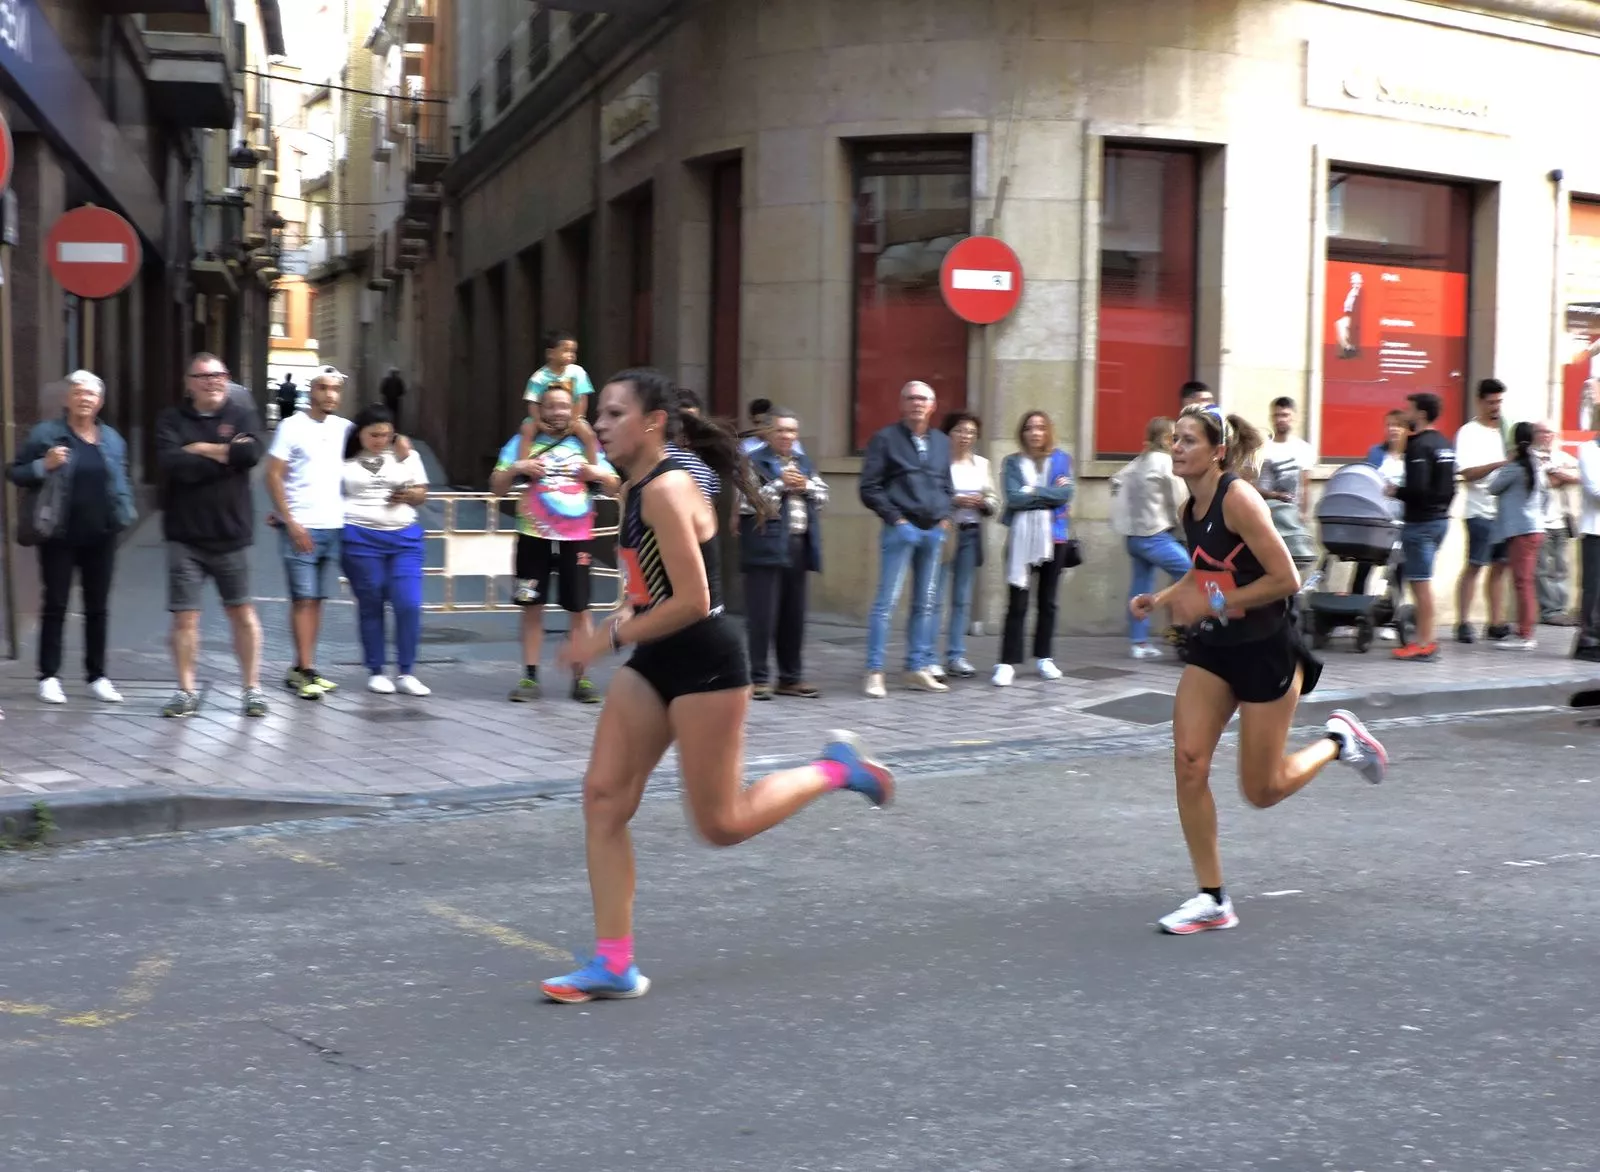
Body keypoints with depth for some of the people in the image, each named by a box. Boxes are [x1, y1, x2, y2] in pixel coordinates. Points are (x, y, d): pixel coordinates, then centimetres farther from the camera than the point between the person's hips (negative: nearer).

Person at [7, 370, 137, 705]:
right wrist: (44, 465, -20)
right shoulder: (46, 433, -4)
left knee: (98, 607, 8)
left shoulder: (112, 438, 9)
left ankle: (97, 676, 16)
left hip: (100, 537, 4)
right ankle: (49, 676, 9)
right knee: (55, 605, 1)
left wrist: (127, 509, 4)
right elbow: (16, 473, -2)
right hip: (60, 536, -4)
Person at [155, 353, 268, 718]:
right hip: (184, 537, 0)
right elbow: (171, 464, -15)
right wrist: (224, 456, -12)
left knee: (242, 613, 8)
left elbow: (251, 454, -17)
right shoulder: (171, 420, 2)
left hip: (231, 536, 0)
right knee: (184, 617, 2)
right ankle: (186, 691, 13)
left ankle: (252, 688, 18)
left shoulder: (242, 417, 4)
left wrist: (201, 449, -12)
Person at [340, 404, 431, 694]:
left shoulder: (407, 456, 12)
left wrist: (409, 495, -8)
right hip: (360, 539, -2)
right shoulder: (344, 460, 3)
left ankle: (407, 674, 2)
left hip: (405, 537, 2)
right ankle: (375, 672, 15)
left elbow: (421, 494, 15)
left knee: (409, 605, -7)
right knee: (370, 607, 3)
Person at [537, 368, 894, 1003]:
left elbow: (692, 602, -25)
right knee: (602, 797, 0)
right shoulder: (635, 488, 9)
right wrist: (622, 624, 9)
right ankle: (614, 963, 5)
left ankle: (835, 768, 22)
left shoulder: (666, 490, -20)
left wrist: (609, 638, -19)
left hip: (704, 662, -9)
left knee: (721, 824, 1)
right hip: (654, 661, 9)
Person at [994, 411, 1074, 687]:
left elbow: (1066, 494, -8)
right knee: (1017, 604, -5)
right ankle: (1007, 662, -5)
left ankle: (1044, 658, 22)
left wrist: (1033, 492, -11)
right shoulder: (1012, 462, 2)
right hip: (1021, 539, -2)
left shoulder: (1062, 459, 6)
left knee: (1047, 601, 11)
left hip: (1054, 538, 2)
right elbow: (1012, 498, -12)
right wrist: (1049, 494, -9)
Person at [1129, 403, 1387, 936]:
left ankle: (1339, 739, 31)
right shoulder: (1191, 508, 3)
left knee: (1261, 791, 3)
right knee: (1188, 766, -6)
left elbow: (1286, 579, -23)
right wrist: (1161, 598, 3)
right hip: (1214, 650, 7)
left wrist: (1213, 603, -22)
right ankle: (1212, 900, 4)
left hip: (1266, 651, -7)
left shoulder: (1238, 498, -21)